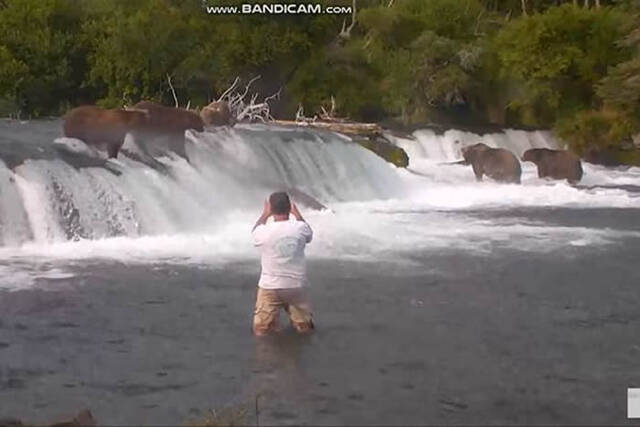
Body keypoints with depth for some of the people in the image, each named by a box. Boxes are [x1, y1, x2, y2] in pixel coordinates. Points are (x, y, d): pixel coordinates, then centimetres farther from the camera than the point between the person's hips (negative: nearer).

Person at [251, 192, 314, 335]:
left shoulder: (265, 231, -13)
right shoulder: (300, 228, -11)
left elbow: (254, 232, 13)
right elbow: (309, 234, 16)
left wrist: (265, 214, 27)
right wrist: (297, 213, 28)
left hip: (270, 287, -1)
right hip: (296, 286, 1)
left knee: (261, 329, 10)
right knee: (305, 327, 16)